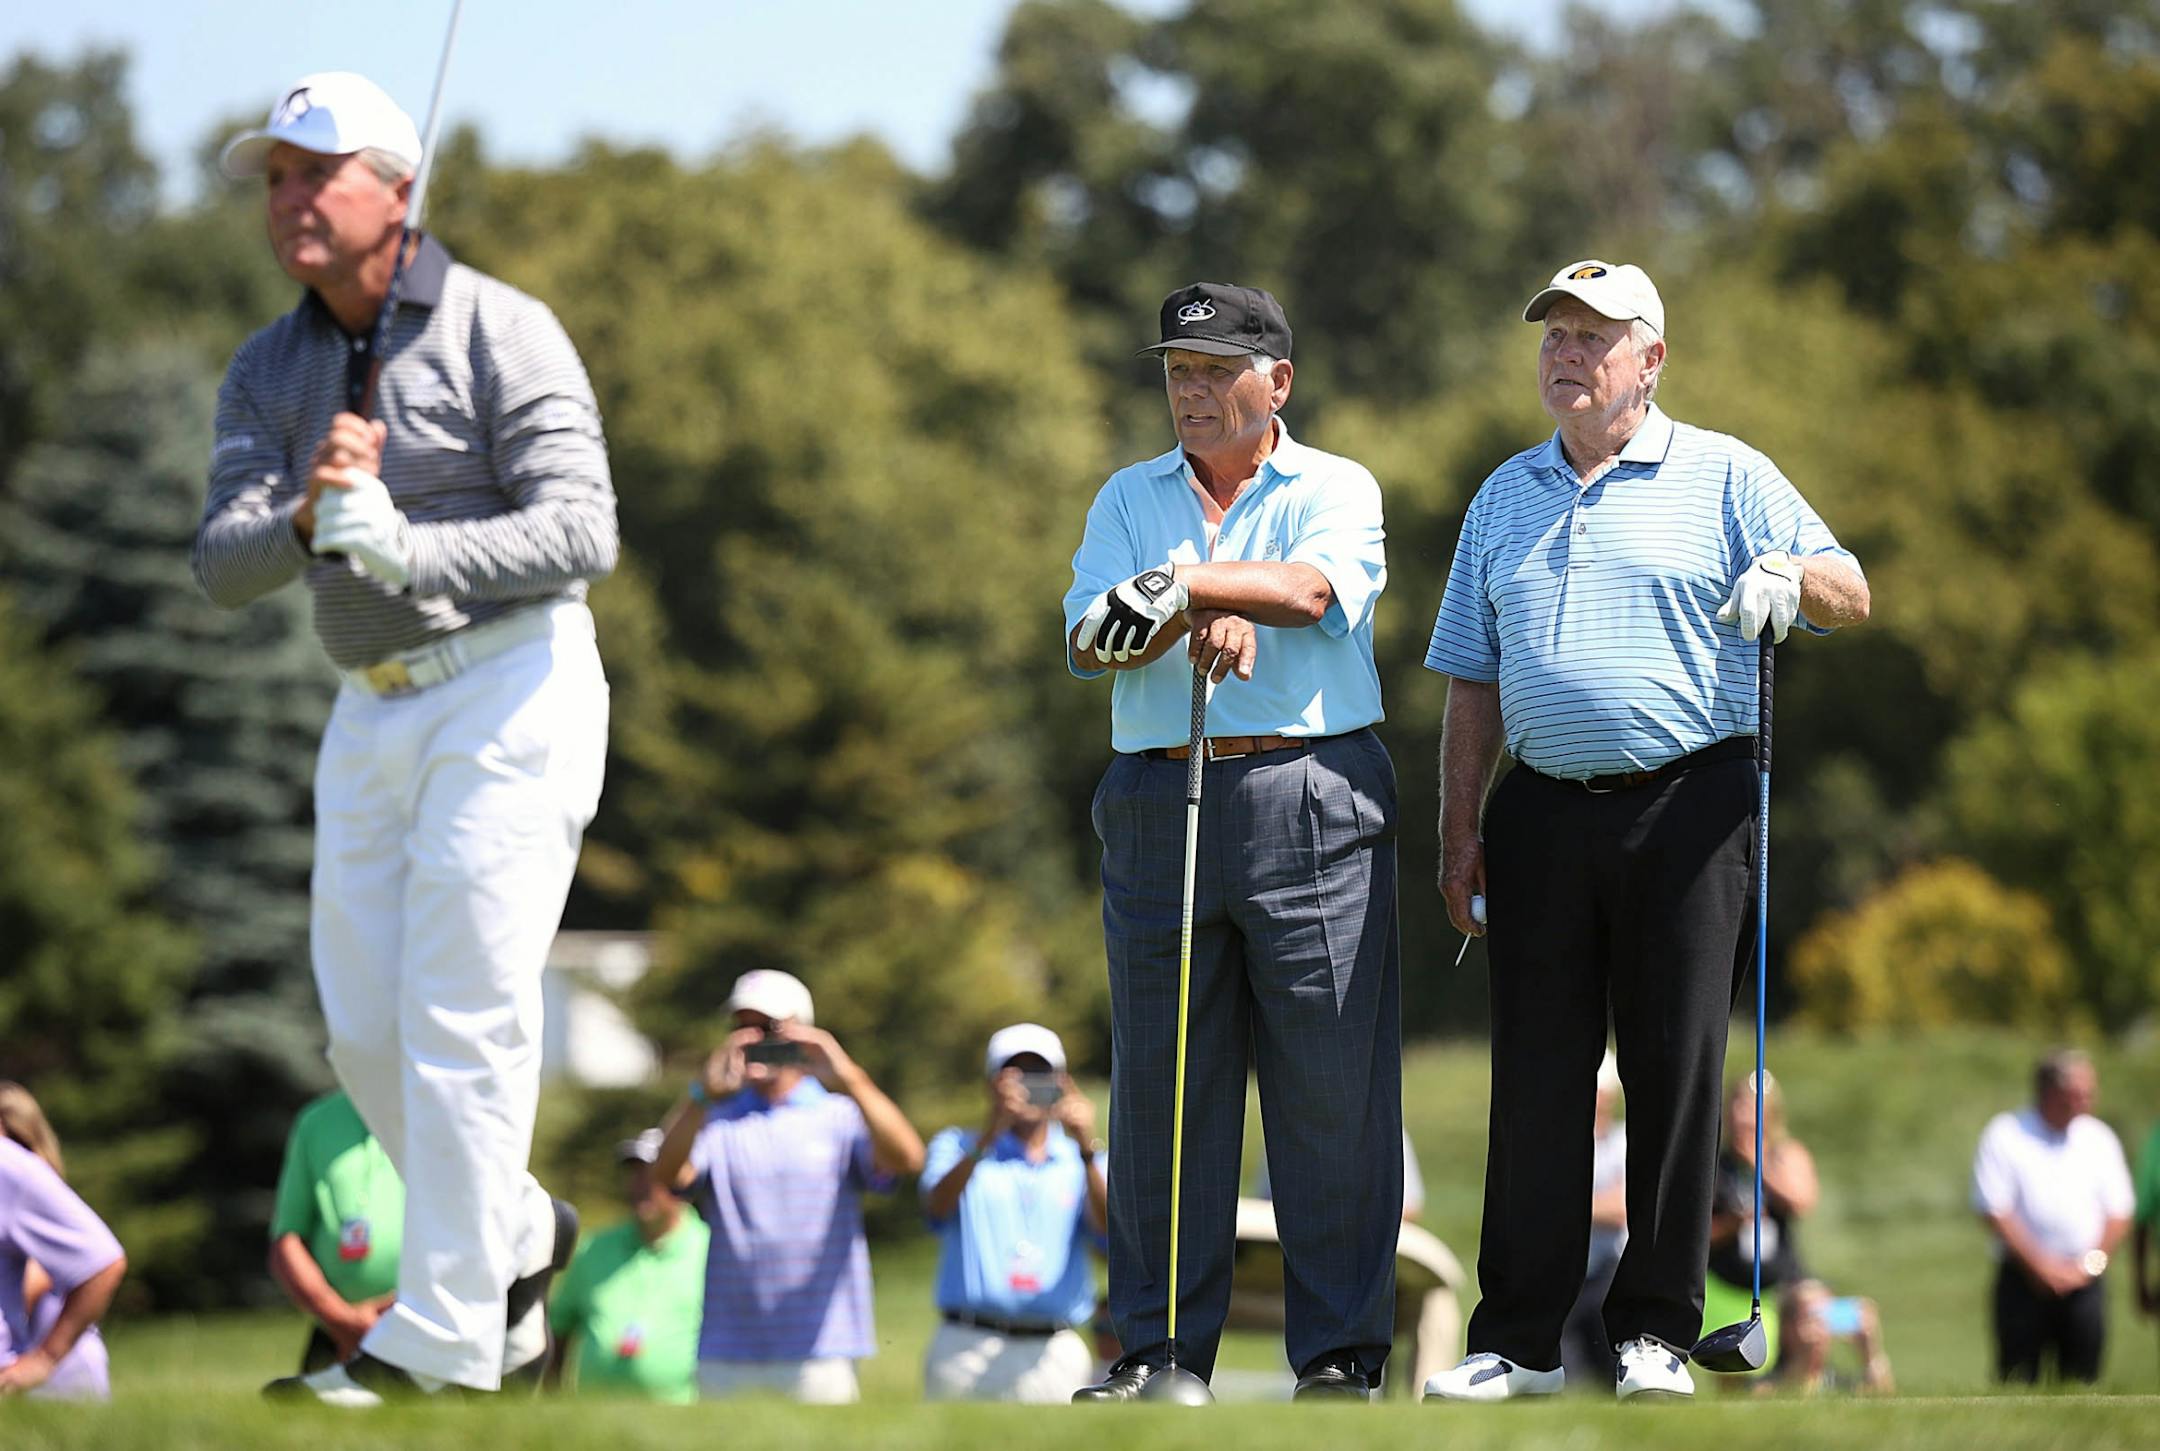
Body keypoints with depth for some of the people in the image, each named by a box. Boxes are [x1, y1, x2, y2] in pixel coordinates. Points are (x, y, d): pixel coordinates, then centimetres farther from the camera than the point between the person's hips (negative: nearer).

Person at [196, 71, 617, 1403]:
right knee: (368, 1034, 7)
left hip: (511, 689, -7)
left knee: (461, 1018, -11)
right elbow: (226, 568, -3)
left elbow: (582, 531, -18)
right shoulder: (269, 371, 8)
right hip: (374, 715, 7)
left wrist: (404, 546, -32)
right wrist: (307, 515, -26)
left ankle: (443, 1339, -10)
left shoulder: (501, 332, -10)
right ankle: (515, 1237, 30)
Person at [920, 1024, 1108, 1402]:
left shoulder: (1083, 1164, 15)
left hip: (1055, 1354, 1)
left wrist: (1086, 1149, -20)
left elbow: (1109, 1229, -5)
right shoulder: (957, 1148, 12)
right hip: (969, 1350, -1)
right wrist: (988, 1136, -25)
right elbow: (937, 1204, -10)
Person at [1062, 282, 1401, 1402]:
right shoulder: (1128, 499, 17)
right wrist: (1204, 616, -16)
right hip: (1157, 800, 3)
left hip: (1311, 801, -3)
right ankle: (1159, 1347, 8)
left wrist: (1181, 579, -21)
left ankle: (1341, 1348, 0)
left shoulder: (1338, 490, 8)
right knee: (1157, 1087, 2)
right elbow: (1090, 640, 1)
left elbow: (1310, 589, -13)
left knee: (1332, 1088, -4)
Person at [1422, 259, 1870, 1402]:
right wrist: (1459, 832, 11)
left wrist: (1791, 576, -22)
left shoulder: (1723, 477, 5)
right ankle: (1519, 1338, 5)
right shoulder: (1504, 500, 17)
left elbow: (1851, 593, 0)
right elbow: (1473, 684, 19)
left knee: (1675, 1069, -3)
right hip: (1544, 811, 3)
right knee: (1535, 1073, 1)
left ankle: (1655, 1330, 3)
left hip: (1686, 805, -3)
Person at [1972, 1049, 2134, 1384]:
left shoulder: (2099, 1139, 9)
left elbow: (2118, 1213, 10)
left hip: (2085, 1280, 3)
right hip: (2024, 1279, -3)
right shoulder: (2005, 1136, -2)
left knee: (2082, 1377, -3)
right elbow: (1994, 1211, -7)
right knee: (2017, 1378, -6)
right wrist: (2041, 1265, -12)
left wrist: (2088, 1264, -5)